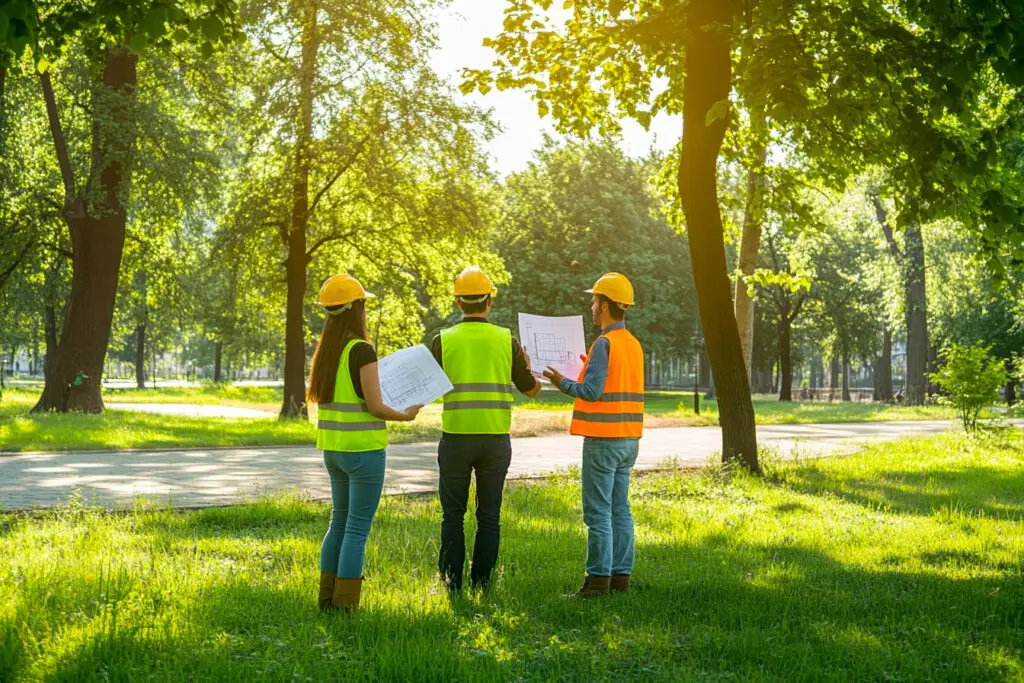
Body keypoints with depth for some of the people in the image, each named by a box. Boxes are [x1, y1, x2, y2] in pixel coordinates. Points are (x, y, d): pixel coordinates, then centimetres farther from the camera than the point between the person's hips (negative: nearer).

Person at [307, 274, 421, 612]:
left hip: (333, 449, 8)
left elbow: (315, 396, 15)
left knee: (341, 520, 18)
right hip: (363, 449, -8)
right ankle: (345, 603, 4)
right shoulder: (362, 350, -16)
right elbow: (375, 406, -17)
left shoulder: (325, 349, 7)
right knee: (358, 527, 1)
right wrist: (406, 416, 0)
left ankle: (328, 596, 22)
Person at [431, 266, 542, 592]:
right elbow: (532, 389, 8)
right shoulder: (507, 341, -1)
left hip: (455, 439, -1)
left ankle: (451, 583, 7)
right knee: (489, 517, 9)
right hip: (496, 440, 1)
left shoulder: (443, 341, -4)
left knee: (453, 515, 9)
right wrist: (530, 366, 29)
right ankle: (482, 584, 10)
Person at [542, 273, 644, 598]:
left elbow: (592, 391, -19)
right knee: (619, 509, 11)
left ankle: (598, 579, -4)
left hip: (603, 439, -9)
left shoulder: (604, 343, -15)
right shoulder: (634, 343, 12)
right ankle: (620, 574, 15)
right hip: (628, 438, 9)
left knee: (598, 513, -5)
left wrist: (562, 382, -5)